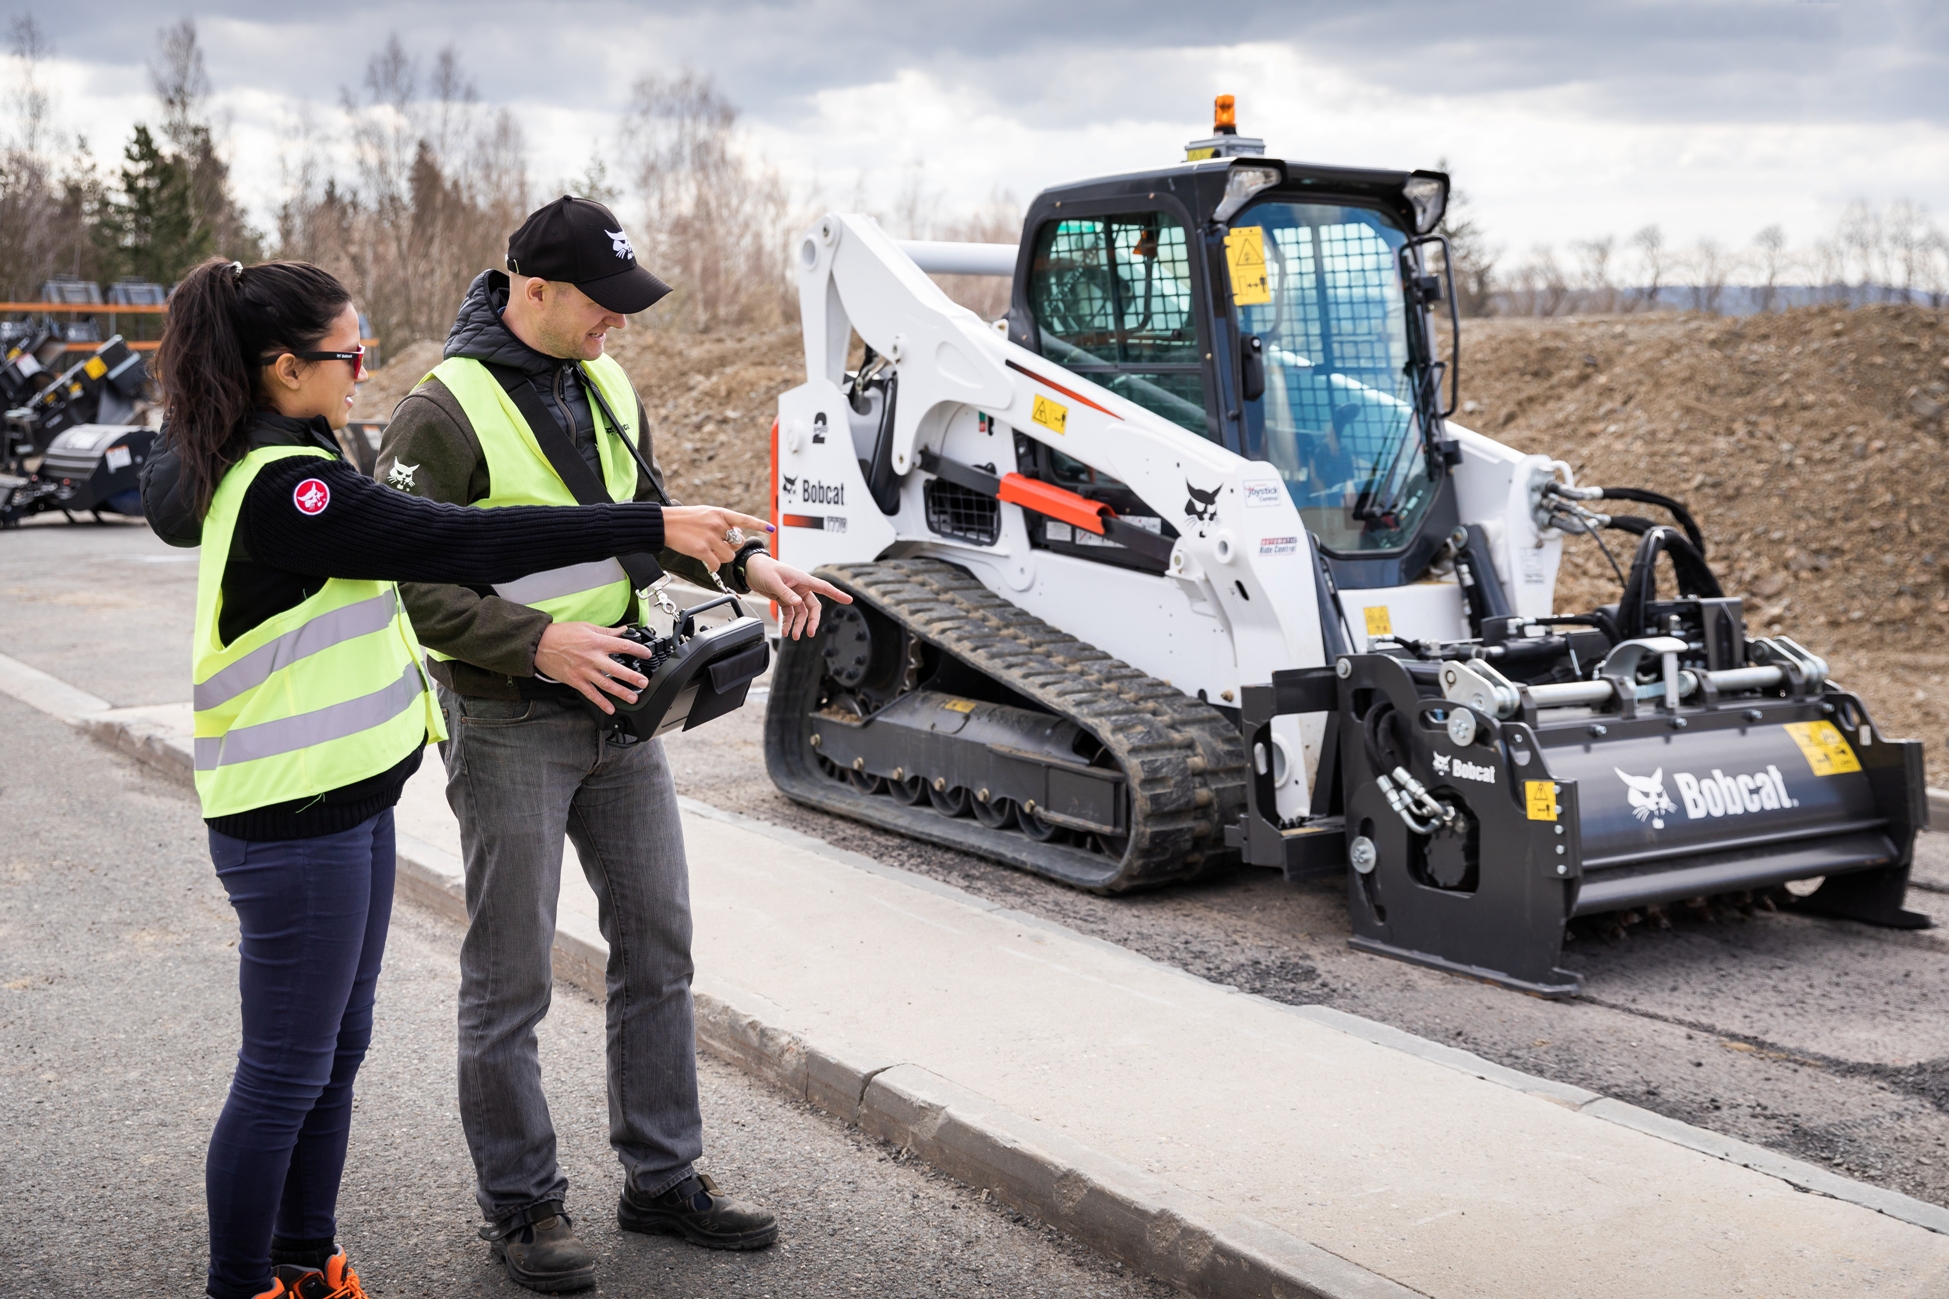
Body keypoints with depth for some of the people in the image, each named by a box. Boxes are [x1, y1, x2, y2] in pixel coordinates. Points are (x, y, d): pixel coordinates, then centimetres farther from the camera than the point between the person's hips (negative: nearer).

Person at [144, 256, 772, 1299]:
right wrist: (652, 527, -25)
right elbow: (458, 544, -26)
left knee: (336, 1052, 18)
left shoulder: (250, 464, 9)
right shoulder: (285, 487, -22)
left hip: (345, 801, 10)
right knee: (287, 1073, 2)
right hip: (293, 824, -10)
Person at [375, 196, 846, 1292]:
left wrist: (744, 563, 0)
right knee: (512, 980, 4)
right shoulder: (446, 414, -16)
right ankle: (523, 1204, 19)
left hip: (618, 708, 7)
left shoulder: (608, 386, 7)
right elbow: (408, 582, -17)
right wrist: (539, 641, -26)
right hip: (510, 725, -7)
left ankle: (665, 1178, 26)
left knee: (658, 945, 12)